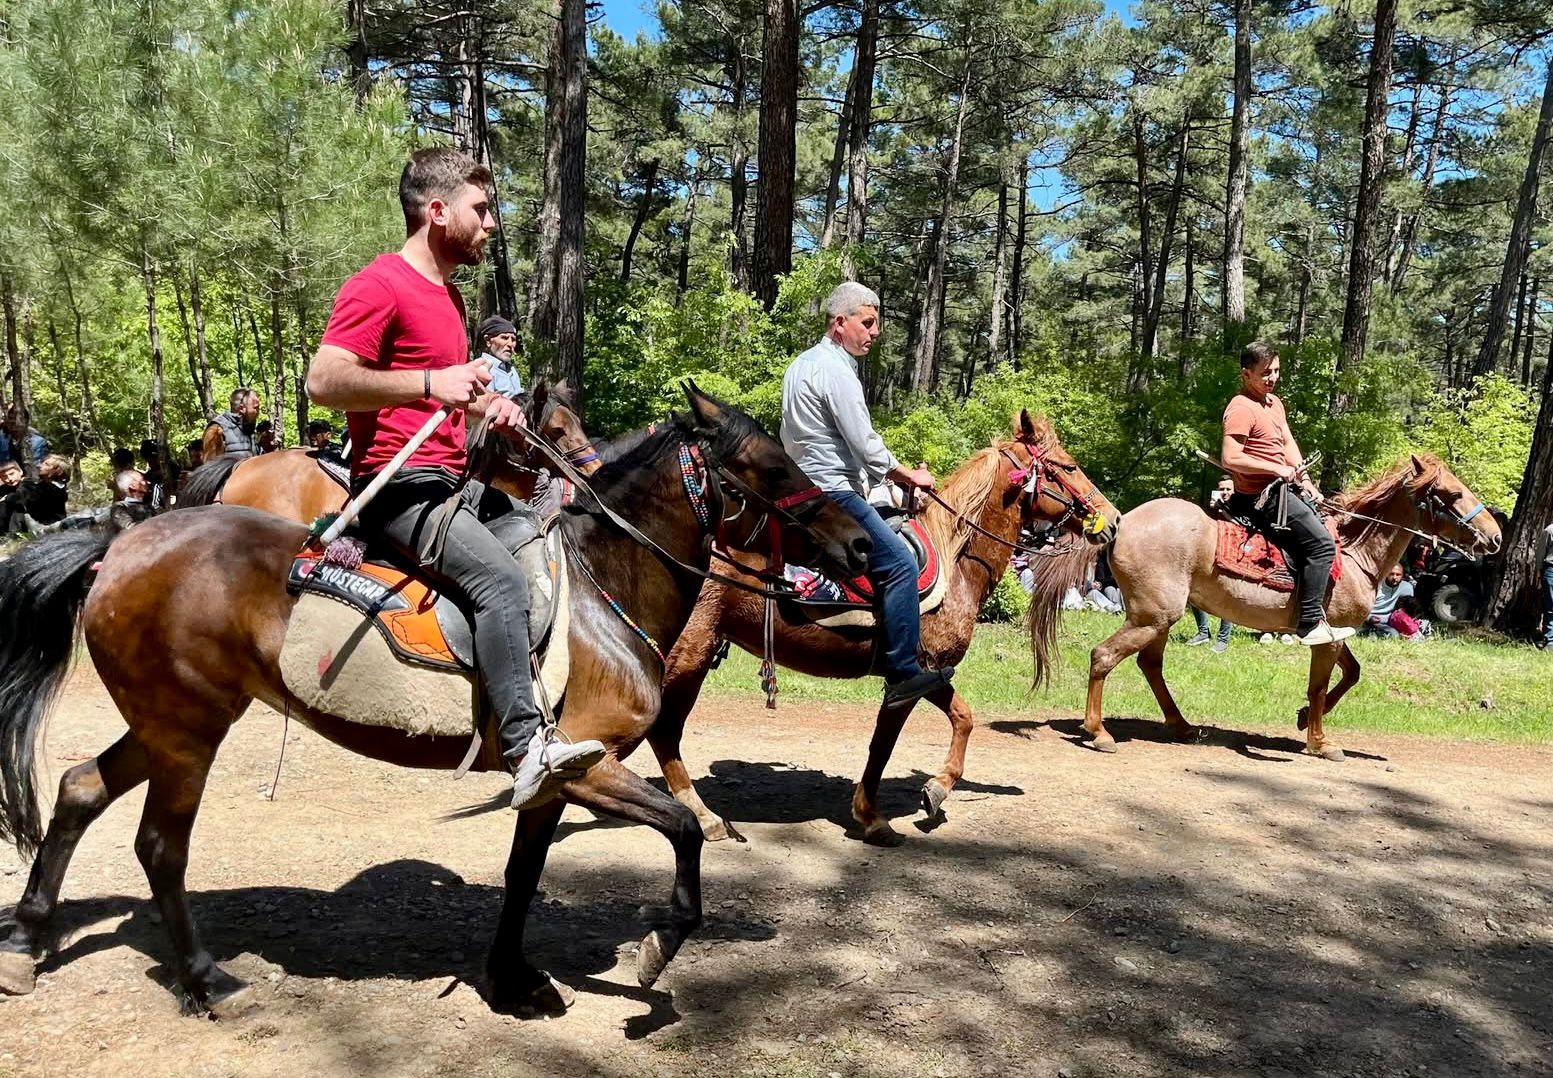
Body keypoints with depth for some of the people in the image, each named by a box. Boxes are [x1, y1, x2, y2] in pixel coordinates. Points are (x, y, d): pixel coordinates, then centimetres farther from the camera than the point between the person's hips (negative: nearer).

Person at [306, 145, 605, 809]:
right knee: (501, 579, -30)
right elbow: (323, 381, -23)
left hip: (457, 480, 10)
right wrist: (432, 384, -30)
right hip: (402, 485, -10)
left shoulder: (447, 293, 21)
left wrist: (488, 404, 12)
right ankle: (528, 753, -32)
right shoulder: (379, 286, -10)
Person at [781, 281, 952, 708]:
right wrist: (910, 476, 0)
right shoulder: (836, 372, -15)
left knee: (894, 561, 21)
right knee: (900, 563, -16)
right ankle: (902, 675, -16)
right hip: (832, 491, -11)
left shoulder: (802, 364, 17)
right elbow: (866, 445, -16)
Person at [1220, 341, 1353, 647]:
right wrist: (1278, 469, -20)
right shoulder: (1242, 408, -17)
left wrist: (1304, 480, 0)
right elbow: (1230, 458, -25)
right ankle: (1310, 625, -14)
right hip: (1262, 496, -11)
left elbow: (1288, 443, 14)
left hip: (1282, 488, 11)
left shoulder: (1274, 402, 14)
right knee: (1322, 543, -16)